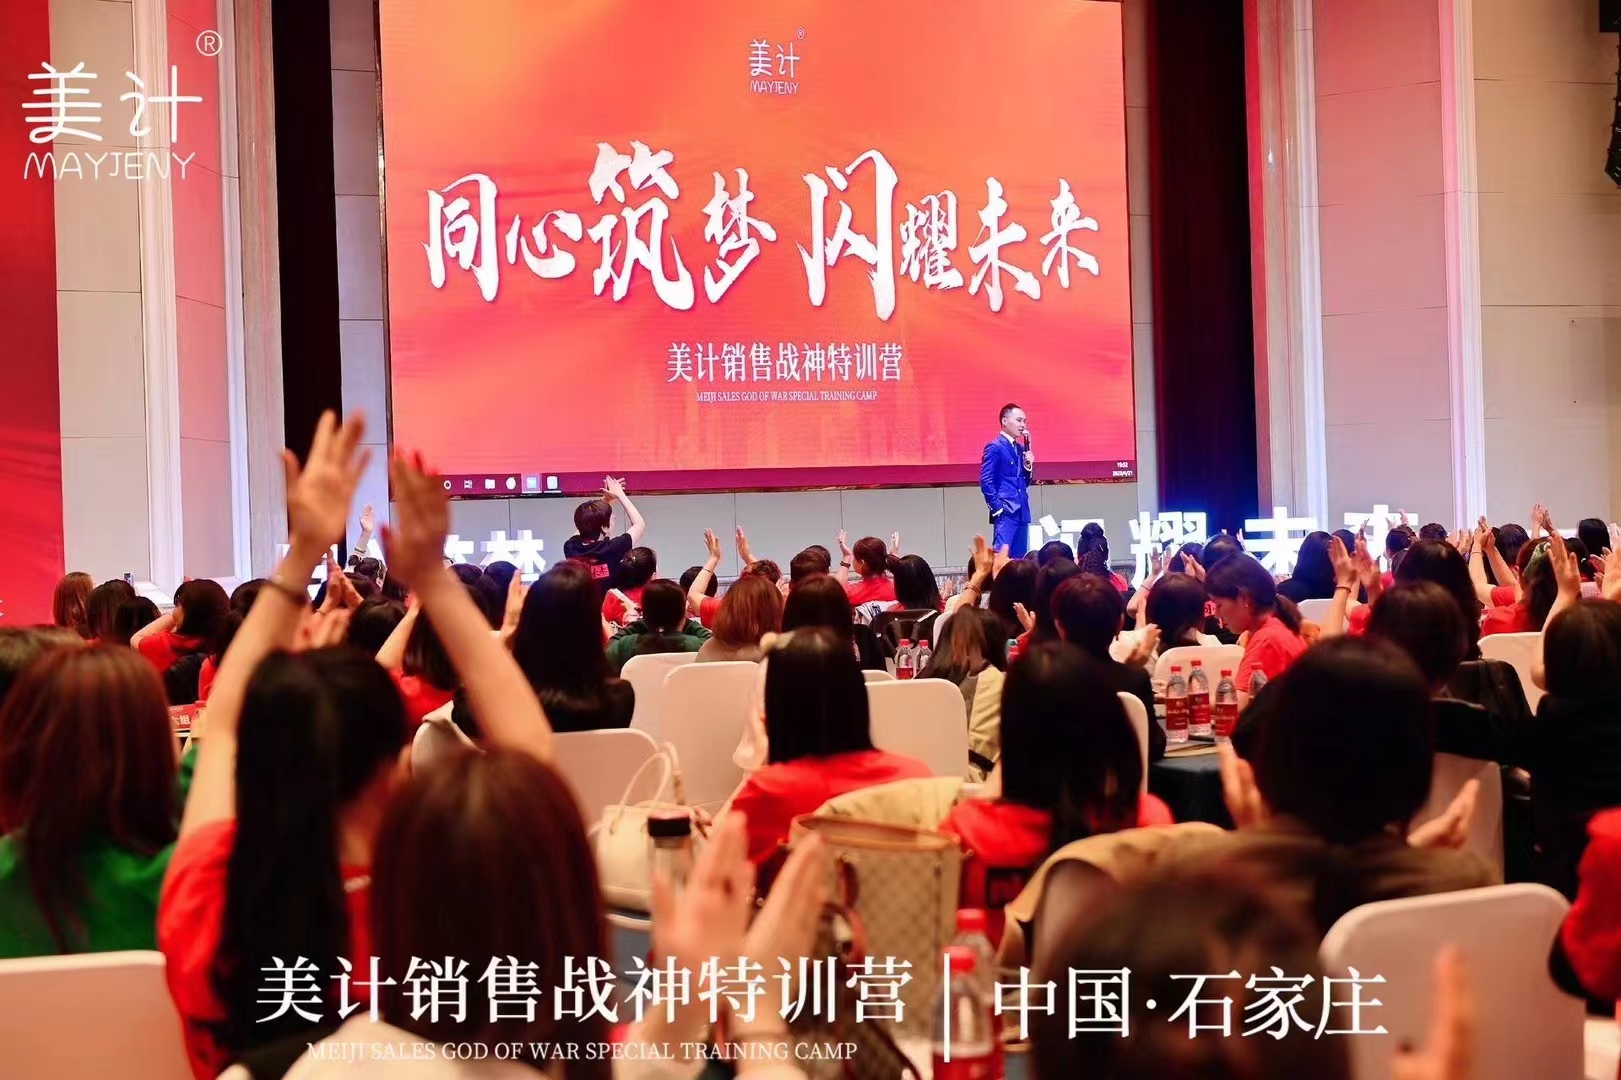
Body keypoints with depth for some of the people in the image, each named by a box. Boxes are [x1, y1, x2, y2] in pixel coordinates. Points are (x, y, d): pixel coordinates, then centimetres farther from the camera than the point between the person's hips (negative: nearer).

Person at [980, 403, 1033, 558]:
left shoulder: (1020, 448, 17)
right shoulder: (994, 447, -7)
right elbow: (986, 481, -12)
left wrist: (1028, 465, 2)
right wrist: (997, 508, -14)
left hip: (1021, 512, 8)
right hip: (1006, 513, -8)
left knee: (1019, 560, 7)